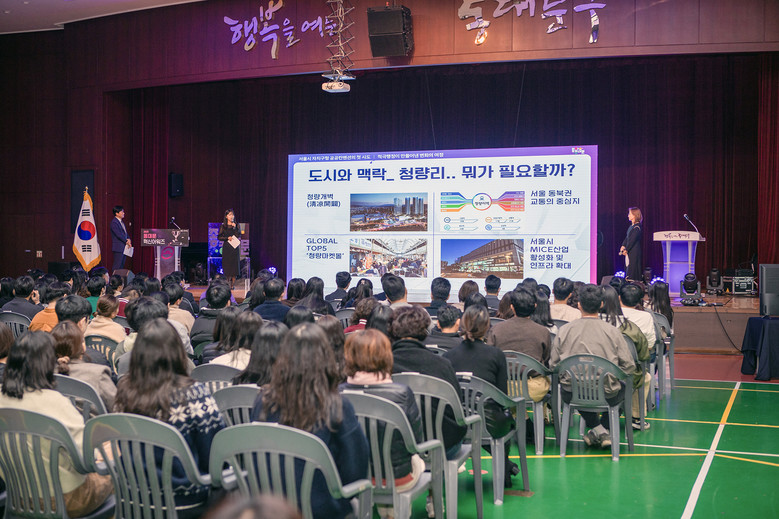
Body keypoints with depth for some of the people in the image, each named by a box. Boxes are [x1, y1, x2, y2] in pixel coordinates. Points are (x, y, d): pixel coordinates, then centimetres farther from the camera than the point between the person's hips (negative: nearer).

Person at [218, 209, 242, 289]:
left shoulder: (237, 225, 6)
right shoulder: (223, 226, 4)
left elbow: (238, 236, -5)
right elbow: (219, 237, 3)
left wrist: (235, 227, -11)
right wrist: (227, 238, -10)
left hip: (235, 247, 0)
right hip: (226, 247, 0)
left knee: (234, 265, -3)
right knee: (227, 265, -2)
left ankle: (233, 284, 2)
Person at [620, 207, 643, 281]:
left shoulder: (637, 227, -13)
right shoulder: (631, 226, 15)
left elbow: (632, 240, -17)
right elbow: (627, 238, 15)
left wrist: (626, 249, -13)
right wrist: (623, 246, 1)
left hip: (634, 251, -9)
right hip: (629, 251, 9)